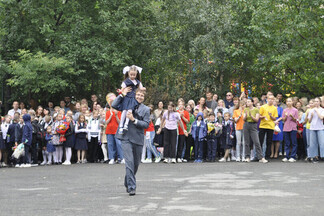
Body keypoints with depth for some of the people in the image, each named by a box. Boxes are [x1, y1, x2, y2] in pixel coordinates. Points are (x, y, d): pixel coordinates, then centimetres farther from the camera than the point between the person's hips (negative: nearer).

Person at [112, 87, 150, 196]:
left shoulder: (146, 109, 7)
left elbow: (146, 124, -1)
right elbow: (114, 105, 0)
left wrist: (134, 120, -12)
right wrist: (122, 94, -3)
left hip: (138, 138, 2)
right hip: (126, 138, -2)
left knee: (136, 163, 12)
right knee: (129, 162, -12)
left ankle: (127, 183, 34)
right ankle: (131, 187, -11)